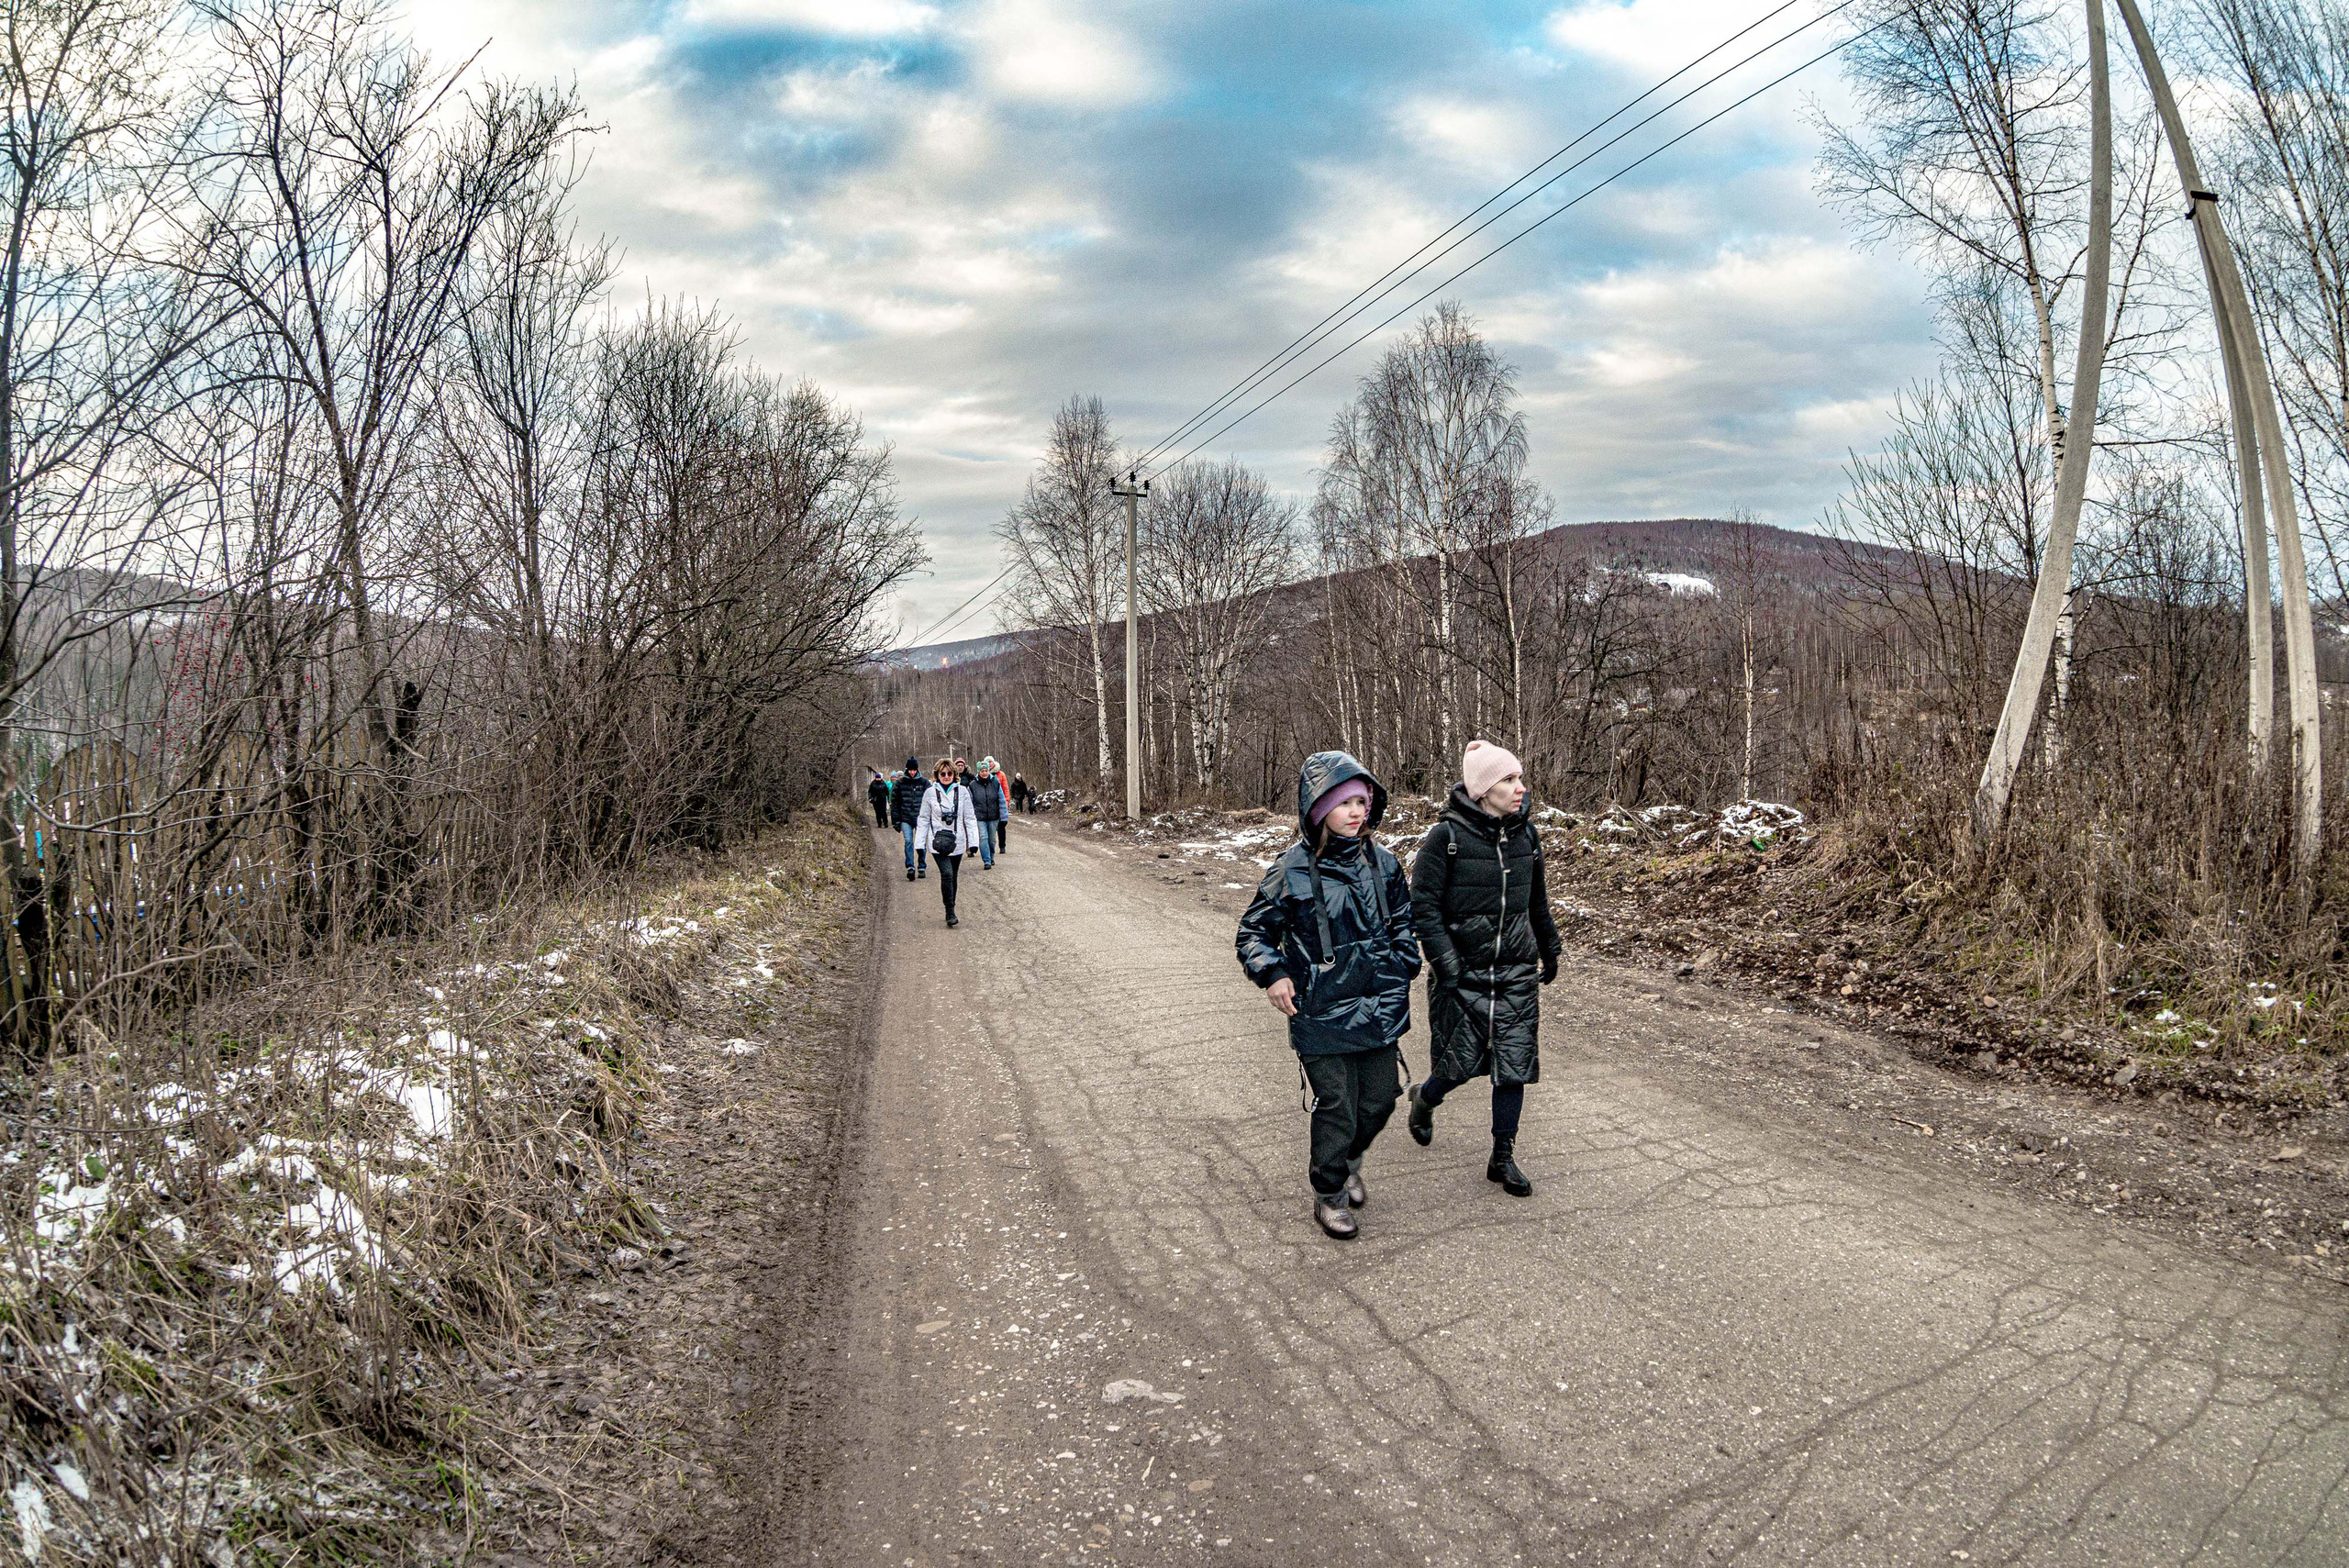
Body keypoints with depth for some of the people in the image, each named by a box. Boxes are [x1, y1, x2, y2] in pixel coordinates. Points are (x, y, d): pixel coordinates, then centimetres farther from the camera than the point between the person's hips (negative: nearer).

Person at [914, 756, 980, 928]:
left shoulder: (962, 791, 1)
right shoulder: (931, 793, 0)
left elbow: (970, 817, 4)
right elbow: (924, 819, 6)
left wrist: (973, 841, -1)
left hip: (957, 841, 2)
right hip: (938, 842, -2)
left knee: (953, 877, 11)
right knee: (947, 874, -17)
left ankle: (950, 912, 25)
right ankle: (950, 912, -12)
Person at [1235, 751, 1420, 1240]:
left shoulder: (1382, 863, 3)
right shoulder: (1293, 870, -11)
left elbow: (1402, 921, 19)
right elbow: (1254, 931, -3)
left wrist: (1404, 968, 10)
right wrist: (1272, 974, -18)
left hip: (1379, 1008, 5)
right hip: (1321, 1013, -5)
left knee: (1380, 1098, 12)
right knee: (1337, 1105, 0)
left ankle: (1345, 1162, 42)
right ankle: (1329, 1194, 23)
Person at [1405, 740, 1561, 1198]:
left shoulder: (1525, 834, 4)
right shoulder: (1447, 836, -12)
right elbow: (1424, 904, -11)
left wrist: (1549, 951, 23)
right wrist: (1445, 962, -16)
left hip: (1516, 972, 4)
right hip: (1463, 973, -4)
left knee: (1514, 1067, 3)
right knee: (1462, 1063, 4)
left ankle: (1503, 1159, 17)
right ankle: (1424, 1099, 38)